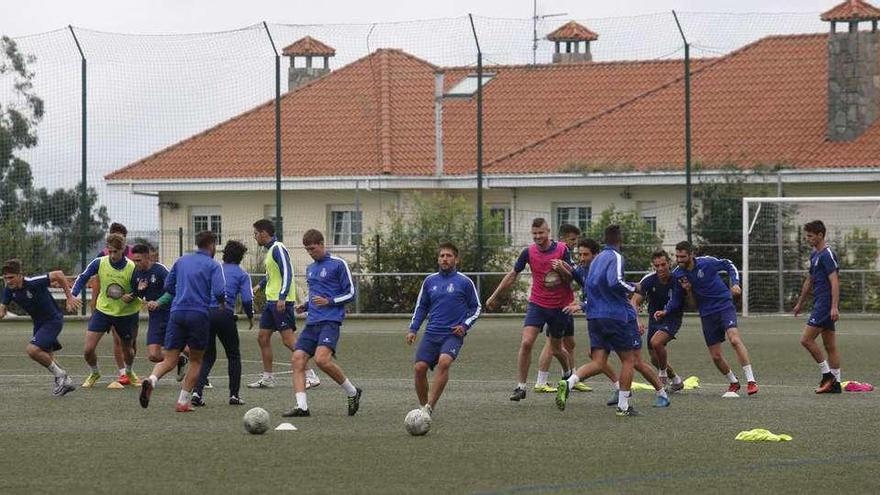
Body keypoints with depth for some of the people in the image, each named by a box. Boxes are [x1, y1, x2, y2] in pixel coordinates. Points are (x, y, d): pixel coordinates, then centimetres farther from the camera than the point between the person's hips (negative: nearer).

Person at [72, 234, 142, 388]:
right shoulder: (99, 263, -14)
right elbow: (83, 277, 1)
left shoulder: (132, 268, -20)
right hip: (103, 310, 1)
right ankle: (94, 373, 25)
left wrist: (130, 298, -28)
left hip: (125, 313, -1)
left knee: (127, 350, 14)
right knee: (88, 350, -6)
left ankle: (129, 372, 49)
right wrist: (73, 295, -10)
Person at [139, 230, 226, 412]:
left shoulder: (181, 260, 15)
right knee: (196, 361, 13)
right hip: (199, 315, -3)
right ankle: (183, 401, 7)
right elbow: (219, 292, -12)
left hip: (177, 313, 3)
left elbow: (168, 286, 18)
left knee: (169, 360, 3)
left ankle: (152, 380, -28)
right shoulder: (213, 265, 0)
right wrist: (222, 302, 10)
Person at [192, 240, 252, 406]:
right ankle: (234, 394, 11)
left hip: (205, 312, 3)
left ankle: (197, 391, -5)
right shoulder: (241, 274, 7)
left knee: (207, 356, 13)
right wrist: (251, 317, 13)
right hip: (225, 315, -3)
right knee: (233, 355, 14)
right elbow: (247, 299, -3)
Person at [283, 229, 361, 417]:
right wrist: (305, 306, 13)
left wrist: (328, 301, -15)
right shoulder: (310, 268, 21)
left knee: (322, 359, -26)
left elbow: (350, 294, -3)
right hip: (312, 322, 8)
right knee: (298, 359, -8)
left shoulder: (338, 264, -2)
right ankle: (301, 406, -12)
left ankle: (352, 392, -6)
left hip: (330, 320, -8)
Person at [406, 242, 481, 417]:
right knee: (419, 368, -9)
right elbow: (421, 307, 21)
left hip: (453, 334, -4)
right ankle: (423, 406, 10)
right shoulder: (430, 281, 12)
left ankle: (430, 407, -28)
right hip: (432, 333, 4)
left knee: (444, 362, -29)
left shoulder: (464, 282, 2)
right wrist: (413, 329, 10)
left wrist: (465, 326, -6)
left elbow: (476, 308, 9)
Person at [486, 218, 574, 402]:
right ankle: (520, 386, -11)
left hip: (560, 306, 0)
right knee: (526, 343, -17)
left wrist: (561, 269, -25)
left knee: (556, 349, 12)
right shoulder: (529, 252, -5)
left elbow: (570, 279, -3)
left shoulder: (562, 250, -7)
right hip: (537, 304, 0)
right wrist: (494, 296, 9)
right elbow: (513, 275, 7)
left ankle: (568, 374, 43)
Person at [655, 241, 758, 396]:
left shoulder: (706, 262, -14)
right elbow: (677, 299, 8)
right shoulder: (677, 274, -2)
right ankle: (733, 382, 27)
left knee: (734, 339, -26)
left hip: (724, 306, -4)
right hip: (707, 314, 4)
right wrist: (666, 311, -8)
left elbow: (729, 265, 0)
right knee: (716, 356, 2)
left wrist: (735, 283, -13)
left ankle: (751, 380, -23)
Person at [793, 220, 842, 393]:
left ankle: (827, 374, -6)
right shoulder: (814, 254, 17)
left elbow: (834, 281, -20)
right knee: (830, 345, 8)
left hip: (825, 305, -10)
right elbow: (810, 280, 27)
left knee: (806, 339, -11)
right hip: (820, 304, 10)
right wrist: (800, 303, 32)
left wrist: (834, 307, -27)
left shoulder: (827, 255, -13)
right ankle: (835, 383, 9)